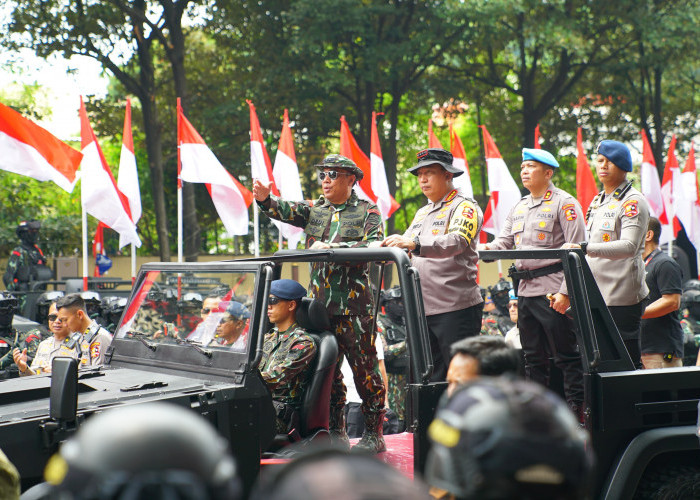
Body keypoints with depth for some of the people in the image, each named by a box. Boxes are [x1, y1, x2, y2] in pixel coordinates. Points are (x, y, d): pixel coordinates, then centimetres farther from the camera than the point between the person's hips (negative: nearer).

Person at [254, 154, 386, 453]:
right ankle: (336, 432, 17)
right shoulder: (314, 210, 15)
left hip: (354, 303, -5)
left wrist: (331, 248, -18)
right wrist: (265, 199, -23)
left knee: (364, 367, -2)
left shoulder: (367, 212, 2)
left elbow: (374, 246, -13)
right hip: (320, 302, 5)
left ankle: (374, 434, 5)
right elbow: (285, 211, -2)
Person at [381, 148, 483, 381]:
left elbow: (458, 241, -22)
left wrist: (414, 244, -37)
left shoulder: (465, 207, -3)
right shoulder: (422, 213, 23)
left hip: (457, 308, -8)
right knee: (432, 379, 8)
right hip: (424, 309, 8)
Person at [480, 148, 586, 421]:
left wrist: (565, 291, -17)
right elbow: (505, 240, 19)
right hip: (525, 289, 8)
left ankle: (577, 408, 2)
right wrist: (487, 248, -5)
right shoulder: (519, 207, 17)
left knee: (565, 353, -4)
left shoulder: (564, 203, -6)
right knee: (533, 355, 13)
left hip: (553, 291, -8)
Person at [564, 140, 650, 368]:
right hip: (597, 293, 8)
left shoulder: (633, 201, -7)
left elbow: (629, 246, -21)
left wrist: (585, 248, -32)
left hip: (623, 295, -8)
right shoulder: (597, 201, 18)